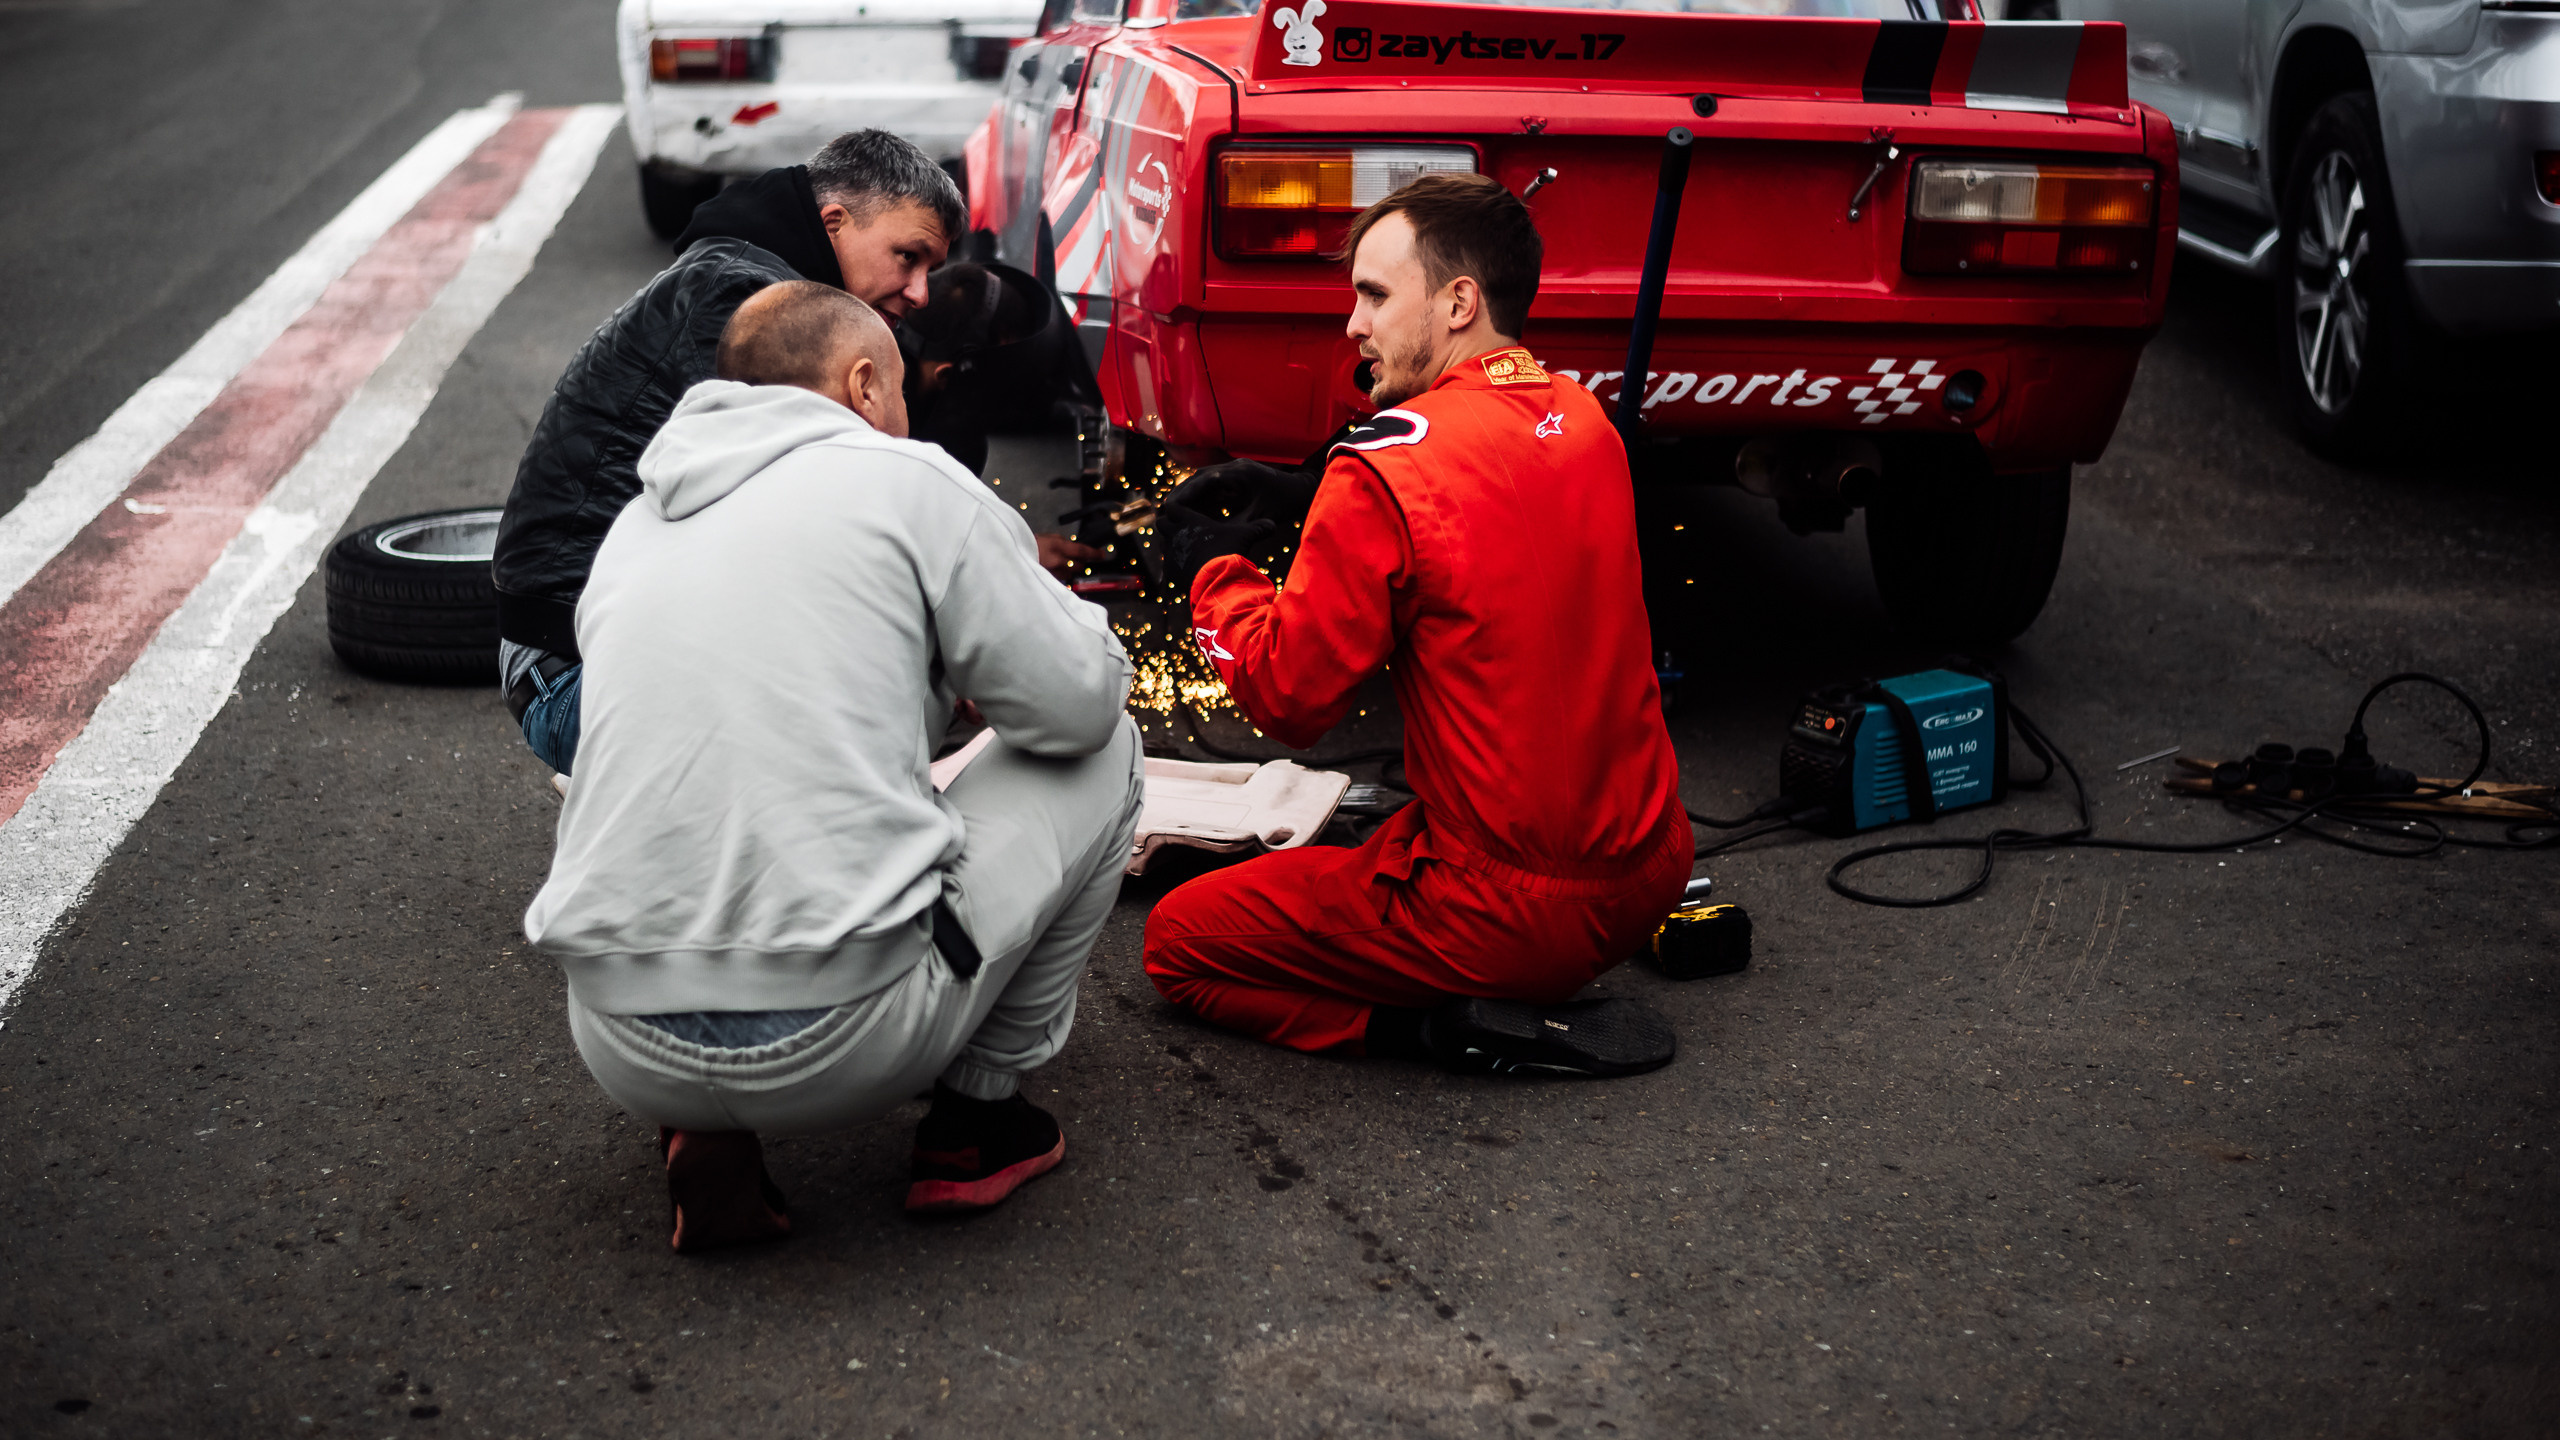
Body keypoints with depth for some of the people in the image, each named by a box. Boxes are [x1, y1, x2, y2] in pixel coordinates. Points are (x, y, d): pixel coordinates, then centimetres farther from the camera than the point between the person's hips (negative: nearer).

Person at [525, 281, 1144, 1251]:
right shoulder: (911, 482, 2)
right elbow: (1078, 703, 4)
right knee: (1102, 754, 15)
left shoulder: (633, 526, 19)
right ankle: (977, 1117, 19)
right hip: (839, 1041, -5)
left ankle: (704, 1139, 17)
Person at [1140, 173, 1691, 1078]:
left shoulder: (1390, 466, -19)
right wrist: (1304, 505, 12)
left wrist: (1210, 566, 3)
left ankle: (1468, 1025, -7)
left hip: (1518, 910, -9)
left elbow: (1290, 698, -13)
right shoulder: (1581, 418, 4)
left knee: (1177, 942, 6)